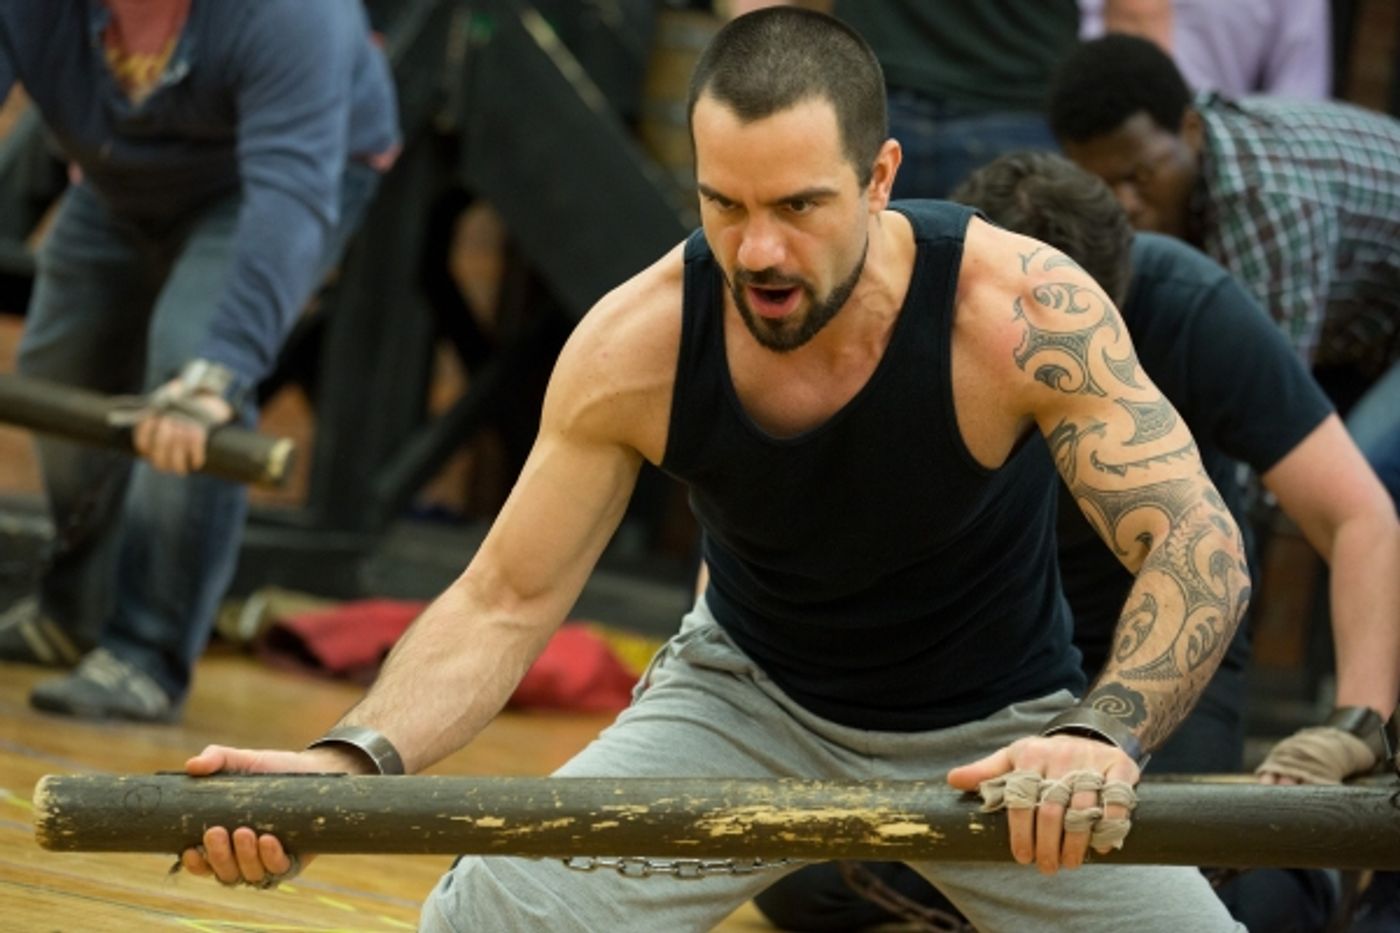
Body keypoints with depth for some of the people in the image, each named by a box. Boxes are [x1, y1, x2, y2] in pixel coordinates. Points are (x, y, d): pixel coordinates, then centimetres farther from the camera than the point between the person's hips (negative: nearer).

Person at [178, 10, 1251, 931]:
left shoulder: (1020, 308, -31)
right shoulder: (634, 345, -24)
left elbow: (1201, 551, -33)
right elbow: (505, 602, -17)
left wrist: (1102, 738, -53)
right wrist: (348, 765, -36)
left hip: (999, 735, 0)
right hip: (749, 699, 1)